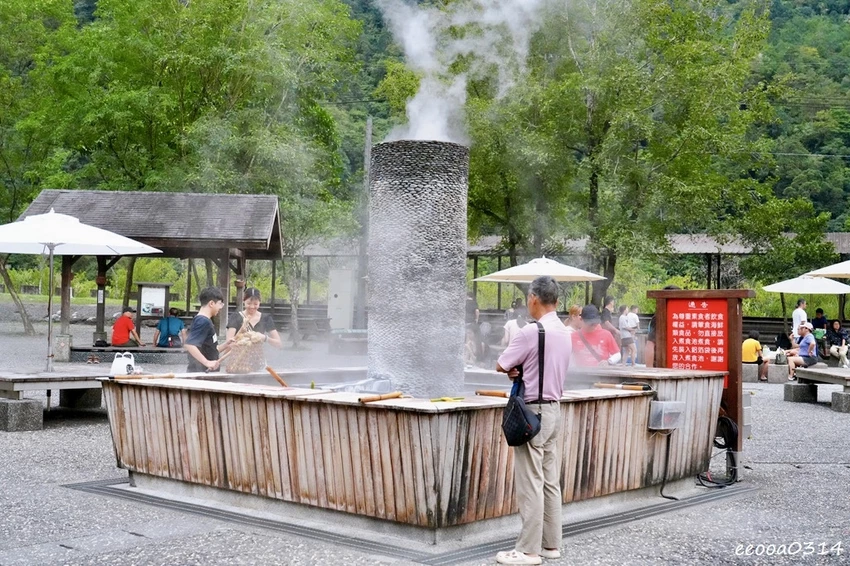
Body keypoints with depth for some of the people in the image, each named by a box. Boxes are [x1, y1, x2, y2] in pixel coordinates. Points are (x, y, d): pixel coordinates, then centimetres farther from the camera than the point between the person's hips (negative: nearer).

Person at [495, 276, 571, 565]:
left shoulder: (531, 331, -18)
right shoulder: (564, 332, 9)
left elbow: (501, 366, -10)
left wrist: (513, 367, 10)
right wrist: (521, 370, 0)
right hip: (554, 409, 9)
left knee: (530, 483, -3)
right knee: (550, 481, 12)